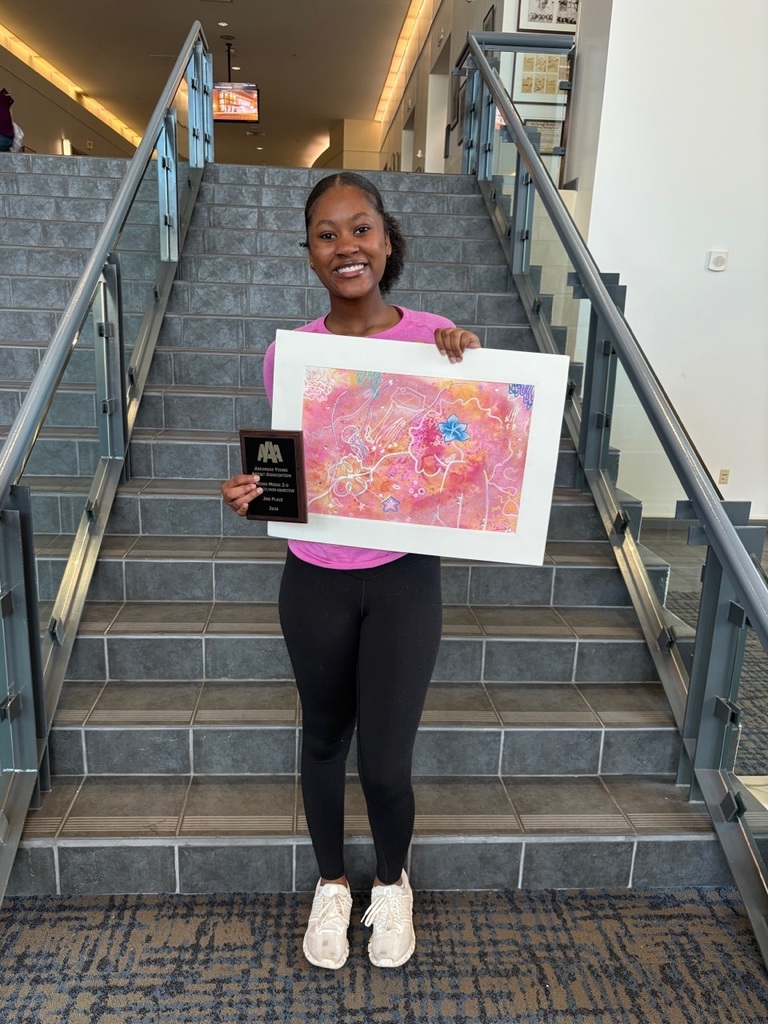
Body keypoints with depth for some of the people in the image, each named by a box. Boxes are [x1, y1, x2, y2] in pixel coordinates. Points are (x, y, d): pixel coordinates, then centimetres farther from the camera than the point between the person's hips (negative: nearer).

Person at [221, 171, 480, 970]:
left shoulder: (435, 339, -7)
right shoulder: (287, 354, -4)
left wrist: (467, 366, -18)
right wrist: (251, 494, -16)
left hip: (405, 578, -1)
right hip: (315, 582, 2)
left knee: (386, 763, 5)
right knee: (324, 739, 19)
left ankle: (392, 882, 41)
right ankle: (331, 882, 48)